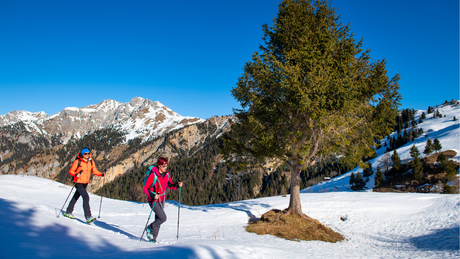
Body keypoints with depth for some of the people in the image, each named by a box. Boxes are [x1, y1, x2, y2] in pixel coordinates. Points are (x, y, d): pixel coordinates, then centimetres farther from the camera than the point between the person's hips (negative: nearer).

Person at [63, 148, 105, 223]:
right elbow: (70, 171, -8)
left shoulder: (91, 161, 3)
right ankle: (88, 217, -20)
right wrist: (76, 174, -28)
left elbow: (94, 171, 8)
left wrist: (101, 174, -8)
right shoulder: (77, 161, -12)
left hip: (85, 183, 7)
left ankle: (68, 212, 38)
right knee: (86, 197, -19)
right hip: (79, 183, -6)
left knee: (76, 197, 20)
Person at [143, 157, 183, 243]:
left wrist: (177, 185, -7)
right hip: (153, 200, -7)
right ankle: (150, 228, 7)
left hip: (161, 200, 7)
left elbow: (170, 185, 12)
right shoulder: (153, 175, -18)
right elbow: (145, 188, -15)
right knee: (163, 217, -15)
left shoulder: (166, 174, 2)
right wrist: (153, 195, -31)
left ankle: (153, 238, 21)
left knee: (158, 219, 9)